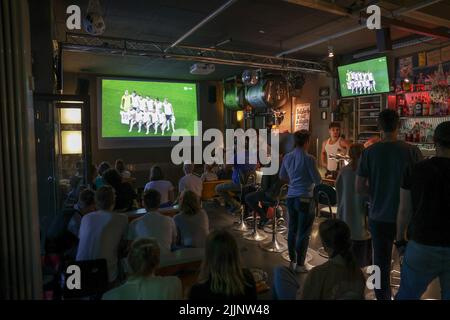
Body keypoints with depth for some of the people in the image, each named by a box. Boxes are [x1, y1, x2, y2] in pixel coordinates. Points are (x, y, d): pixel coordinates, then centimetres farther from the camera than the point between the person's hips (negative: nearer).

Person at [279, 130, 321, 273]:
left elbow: (282, 176, 18)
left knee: (292, 229, 15)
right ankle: (300, 264, 9)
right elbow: (317, 180, -7)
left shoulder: (287, 157, 5)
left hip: (291, 197, 6)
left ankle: (292, 260, 26)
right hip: (304, 198, -6)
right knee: (303, 232, 3)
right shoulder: (309, 158, -13)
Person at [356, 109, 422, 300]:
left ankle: (383, 296, 26)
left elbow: (359, 188, -6)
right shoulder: (412, 151, -11)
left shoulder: (369, 152, -8)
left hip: (379, 217, 1)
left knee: (381, 263, 13)